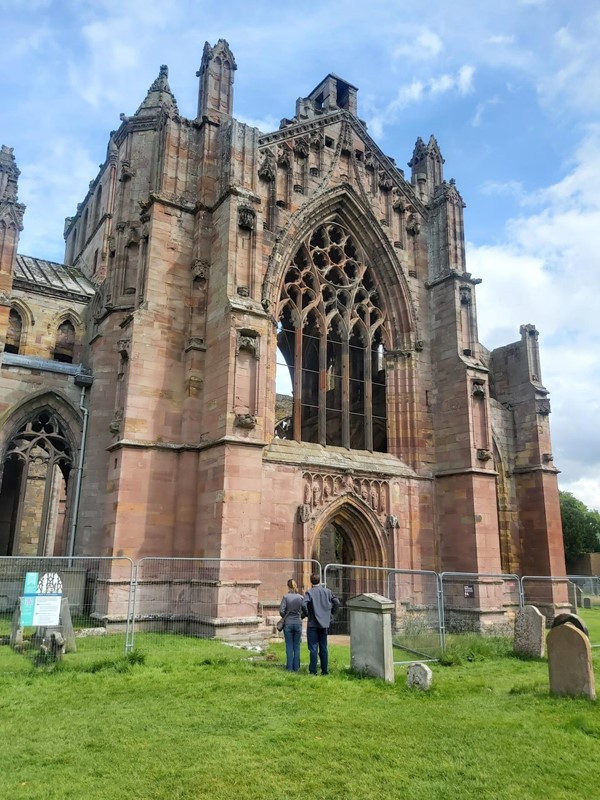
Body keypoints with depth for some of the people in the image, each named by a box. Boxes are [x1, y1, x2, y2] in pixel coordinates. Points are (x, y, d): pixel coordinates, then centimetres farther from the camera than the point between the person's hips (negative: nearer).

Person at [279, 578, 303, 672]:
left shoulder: (286, 597, -8)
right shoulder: (300, 597, -3)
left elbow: (281, 611, -12)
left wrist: (285, 617, 7)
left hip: (288, 623, -1)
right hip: (298, 623, 2)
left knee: (289, 646, 6)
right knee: (297, 646, 10)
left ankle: (290, 668, 9)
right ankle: (296, 667, 12)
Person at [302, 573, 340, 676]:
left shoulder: (309, 592, -9)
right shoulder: (327, 591, 4)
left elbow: (304, 605, -23)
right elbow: (337, 602, 0)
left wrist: (306, 614, -6)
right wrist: (330, 614, 9)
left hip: (313, 624, -4)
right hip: (325, 624, 4)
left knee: (313, 648, 1)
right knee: (323, 648, 12)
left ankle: (313, 671, 2)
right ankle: (325, 670, 15)